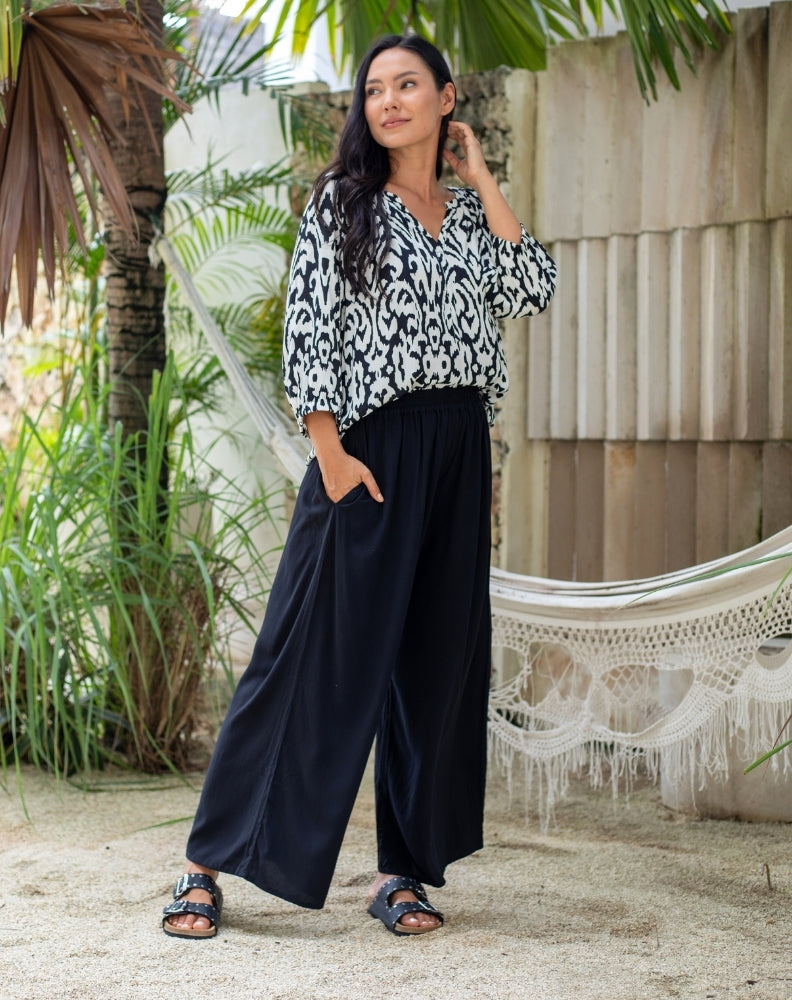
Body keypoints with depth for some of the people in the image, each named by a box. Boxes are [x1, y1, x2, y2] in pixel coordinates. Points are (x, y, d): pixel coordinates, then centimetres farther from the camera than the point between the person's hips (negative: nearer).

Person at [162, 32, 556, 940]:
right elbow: (307, 327, -5)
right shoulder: (344, 199, 2)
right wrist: (331, 452, -15)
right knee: (317, 656, -7)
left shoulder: (468, 211, 15)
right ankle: (208, 865, 1)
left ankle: (403, 872, 12)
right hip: (370, 448, -5)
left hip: (458, 450, 5)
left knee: (437, 660, 4)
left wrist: (481, 180, 4)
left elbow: (532, 292, 0)